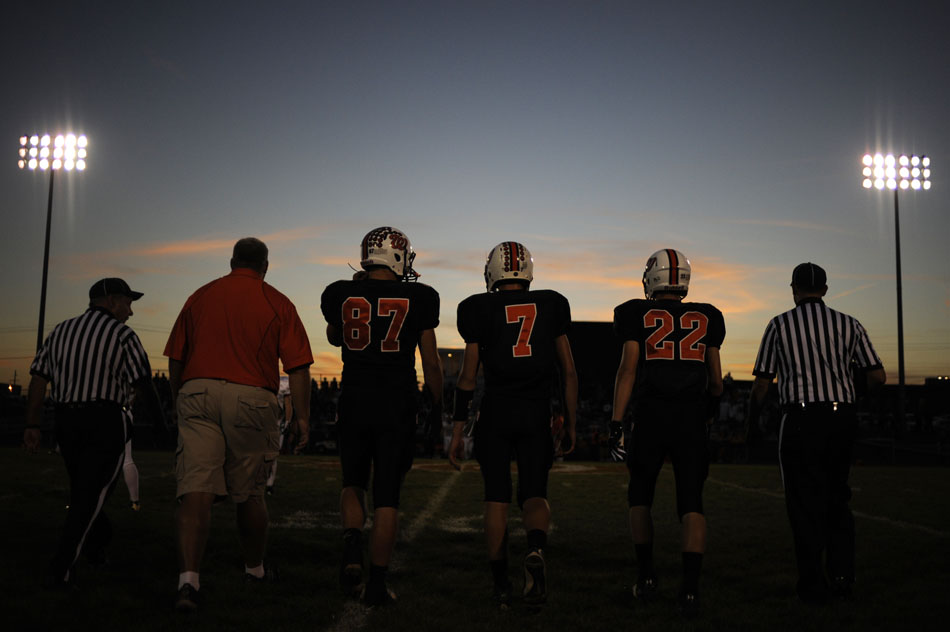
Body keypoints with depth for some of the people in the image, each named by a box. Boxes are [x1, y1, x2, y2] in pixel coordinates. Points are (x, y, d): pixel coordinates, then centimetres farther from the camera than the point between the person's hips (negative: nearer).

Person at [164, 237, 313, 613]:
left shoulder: (199, 296, 15)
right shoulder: (277, 304, 7)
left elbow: (175, 360, 17)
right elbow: (297, 367, 1)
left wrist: (179, 402, 29)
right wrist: (302, 416, 6)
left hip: (197, 393, 1)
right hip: (251, 398, -1)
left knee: (196, 488, -5)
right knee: (248, 492, 13)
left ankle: (188, 578, -19)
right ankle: (254, 568, 31)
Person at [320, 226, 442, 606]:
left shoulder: (340, 295, 0)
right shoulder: (419, 298, -4)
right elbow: (431, 363, 0)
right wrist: (437, 405, 13)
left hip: (354, 403, 2)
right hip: (398, 406, -1)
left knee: (353, 484, 21)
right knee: (387, 497, 7)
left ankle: (352, 553, -2)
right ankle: (377, 585, 10)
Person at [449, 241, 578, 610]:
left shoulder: (481, 310, 1)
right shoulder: (551, 306, 8)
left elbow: (467, 376, 0)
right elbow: (568, 372, 8)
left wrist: (457, 432, 5)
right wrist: (570, 424, 16)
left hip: (495, 412, -1)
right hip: (536, 414, 1)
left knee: (497, 498, 9)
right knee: (534, 494, 9)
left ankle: (501, 585, 11)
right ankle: (536, 551, -22)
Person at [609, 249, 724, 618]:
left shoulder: (638, 315, 5)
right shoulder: (706, 318, 12)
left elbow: (628, 370, -4)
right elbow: (716, 380, 14)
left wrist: (616, 423, -4)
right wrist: (711, 414, 32)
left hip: (650, 416, -1)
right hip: (692, 419, 1)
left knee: (640, 497, 17)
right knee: (691, 502, 2)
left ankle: (646, 578, 17)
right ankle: (690, 589, -7)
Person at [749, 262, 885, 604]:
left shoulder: (780, 325, 0)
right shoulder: (848, 325, 8)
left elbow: (761, 383, 0)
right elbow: (878, 376, 5)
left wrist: (751, 421, 15)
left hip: (801, 419, -3)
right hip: (842, 417, 3)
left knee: (805, 502, 5)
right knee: (837, 498, 16)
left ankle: (813, 585, 9)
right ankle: (842, 578, 16)